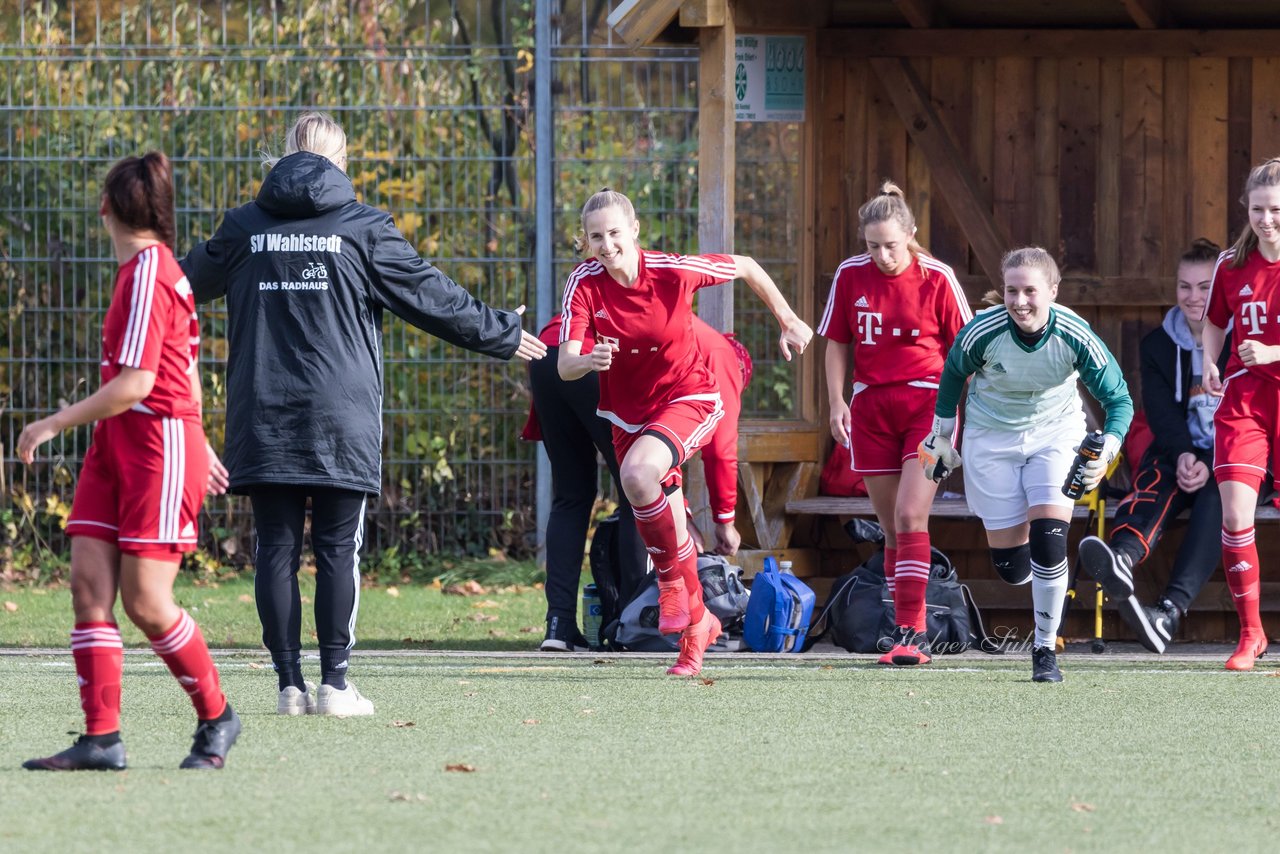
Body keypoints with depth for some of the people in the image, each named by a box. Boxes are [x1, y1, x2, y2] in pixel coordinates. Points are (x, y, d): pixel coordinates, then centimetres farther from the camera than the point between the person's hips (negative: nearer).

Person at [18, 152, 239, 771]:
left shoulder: (148, 274, -15)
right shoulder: (153, 268, 14)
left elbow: (136, 383, -21)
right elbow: (184, 371, 24)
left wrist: (54, 424, -14)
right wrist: (197, 439, 35)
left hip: (159, 445, -9)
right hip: (116, 447, 9)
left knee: (146, 602, -8)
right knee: (89, 584, -1)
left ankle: (217, 718, 10)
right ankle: (101, 738, -4)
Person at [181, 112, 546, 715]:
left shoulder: (243, 228, 7)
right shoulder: (363, 228, 0)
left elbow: (191, 282, 22)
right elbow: (431, 297, 3)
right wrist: (500, 334, 17)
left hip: (262, 419, 2)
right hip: (340, 418, -2)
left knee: (276, 548, 3)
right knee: (337, 547, 1)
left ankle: (290, 683, 1)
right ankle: (334, 682, -3)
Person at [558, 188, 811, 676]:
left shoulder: (672, 272, -20)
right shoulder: (585, 285, -15)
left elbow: (746, 268, -2)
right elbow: (565, 365, -23)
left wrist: (787, 320, 4)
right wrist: (588, 361, -46)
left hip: (688, 399, -4)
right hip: (628, 412, 4)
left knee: (637, 475, -33)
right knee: (663, 532, 9)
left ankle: (674, 581, -12)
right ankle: (696, 623, 32)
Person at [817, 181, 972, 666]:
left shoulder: (937, 279, -7)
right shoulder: (851, 275, 1)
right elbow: (837, 343, 11)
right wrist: (837, 402, 2)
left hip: (928, 403, -4)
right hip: (871, 407, 4)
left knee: (910, 517, -16)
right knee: (892, 528, 7)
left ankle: (911, 633, -17)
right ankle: (907, 628, 15)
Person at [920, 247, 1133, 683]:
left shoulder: (1074, 336, -24)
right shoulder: (983, 332, -24)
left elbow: (1118, 399, -14)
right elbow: (953, 374, -1)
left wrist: (1106, 454, -31)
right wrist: (941, 438, 9)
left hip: (1056, 432, 0)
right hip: (991, 437, 1)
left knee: (1049, 540, -18)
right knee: (1011, 565, -1)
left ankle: (1045, 649, -3)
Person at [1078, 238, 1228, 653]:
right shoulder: (1157, 345, 12)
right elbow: (1160, 410, -2)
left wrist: (1211, 465, -20)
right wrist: (1183, 454, -22)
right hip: (1179, 456, 2)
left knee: (1217, 497, -36)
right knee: (1155, 481, -33)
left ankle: (1171, 610, -57)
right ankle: (1121, 560, -69)